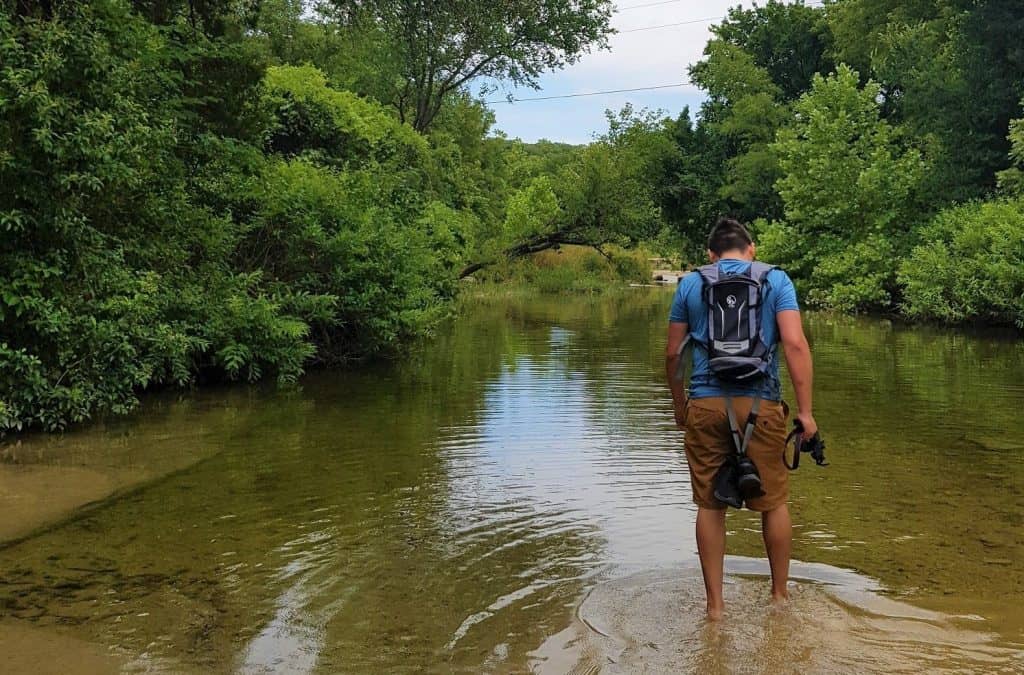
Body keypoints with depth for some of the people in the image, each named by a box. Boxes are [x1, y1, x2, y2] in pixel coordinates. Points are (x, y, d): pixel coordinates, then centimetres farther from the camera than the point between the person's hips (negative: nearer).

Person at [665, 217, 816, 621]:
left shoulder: (690, 284, 9)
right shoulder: (775, 280, 5)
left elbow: (673, 353, 9)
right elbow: (795, 344, -6)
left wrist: (679, 405, 22)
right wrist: (805, 411, -4)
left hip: (705, 405, 1)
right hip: (759, 405, -1)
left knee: (710, 505, 9)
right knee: (774, 503, 14)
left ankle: (715, 603, 15)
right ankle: (780, 594, 28)